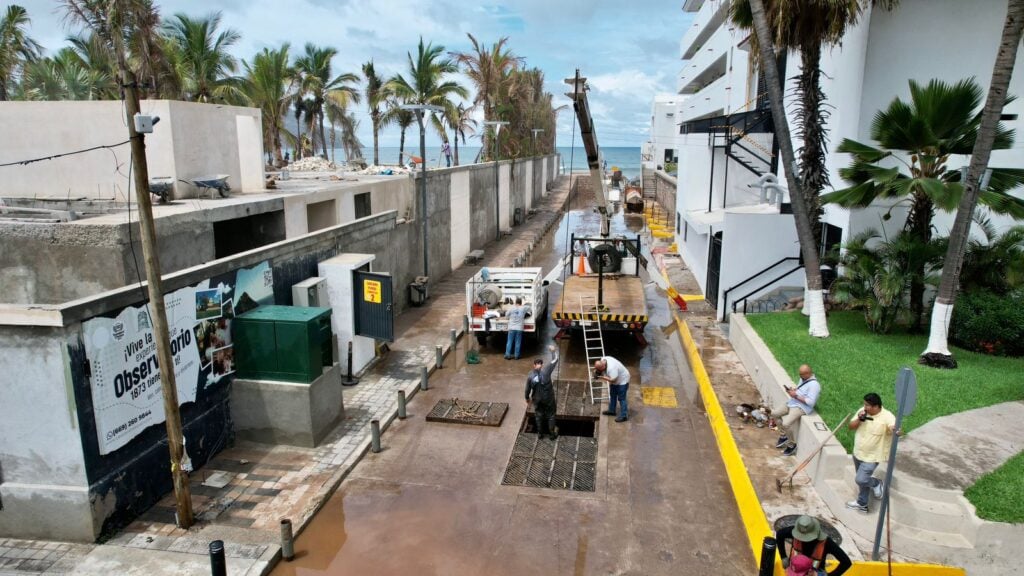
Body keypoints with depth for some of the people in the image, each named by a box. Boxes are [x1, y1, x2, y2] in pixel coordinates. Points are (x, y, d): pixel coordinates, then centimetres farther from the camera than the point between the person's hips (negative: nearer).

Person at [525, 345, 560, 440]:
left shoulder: (530, 375, -11)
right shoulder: (546, 370, -18)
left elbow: (527, 390, -4)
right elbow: (555, 360, -6)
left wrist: (527, 401, 10)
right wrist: (553, 351, 11)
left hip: (537, 399, 2)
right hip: (548, 398, -2)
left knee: (539, 415, 21)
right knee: (550, 415, 16)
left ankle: (540, 433, 33)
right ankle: (552, 434, 24)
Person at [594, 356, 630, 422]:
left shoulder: (611, 368, -41)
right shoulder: (603, 360, -16)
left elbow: (613, 380, -35)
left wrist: (602, 377, -33)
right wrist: (597, 371, -17)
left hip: (622, 381, -9)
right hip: (615, 380, 9)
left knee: (621, 398, -5)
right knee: (612, 395, 20)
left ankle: (624, 416, 3)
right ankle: (611, 410, 35)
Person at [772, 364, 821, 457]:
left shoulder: (814, 385, -19)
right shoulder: (803, 379, 9)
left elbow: (810, 402, -24)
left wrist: (796, 396, -21)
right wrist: (792, 390, 2)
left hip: (801, 408, -10)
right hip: (792, 403, 10)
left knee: (785, 424, -26)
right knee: (774, 413, 6)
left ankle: (792, 445, 0)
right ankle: (784, 435, 22)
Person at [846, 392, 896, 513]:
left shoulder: (886, 416, -22)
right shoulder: (862, 411, -5)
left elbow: (893, 427, -40)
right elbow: (850, 426, 0)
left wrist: (895, 429, -63)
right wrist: (859, 419, -19)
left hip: (872, 457, -6)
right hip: (858, 453, 6)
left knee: (861, 480, -11)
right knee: (862, 480, 19)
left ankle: (877, 483, 21)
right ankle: (862, 504, 36)